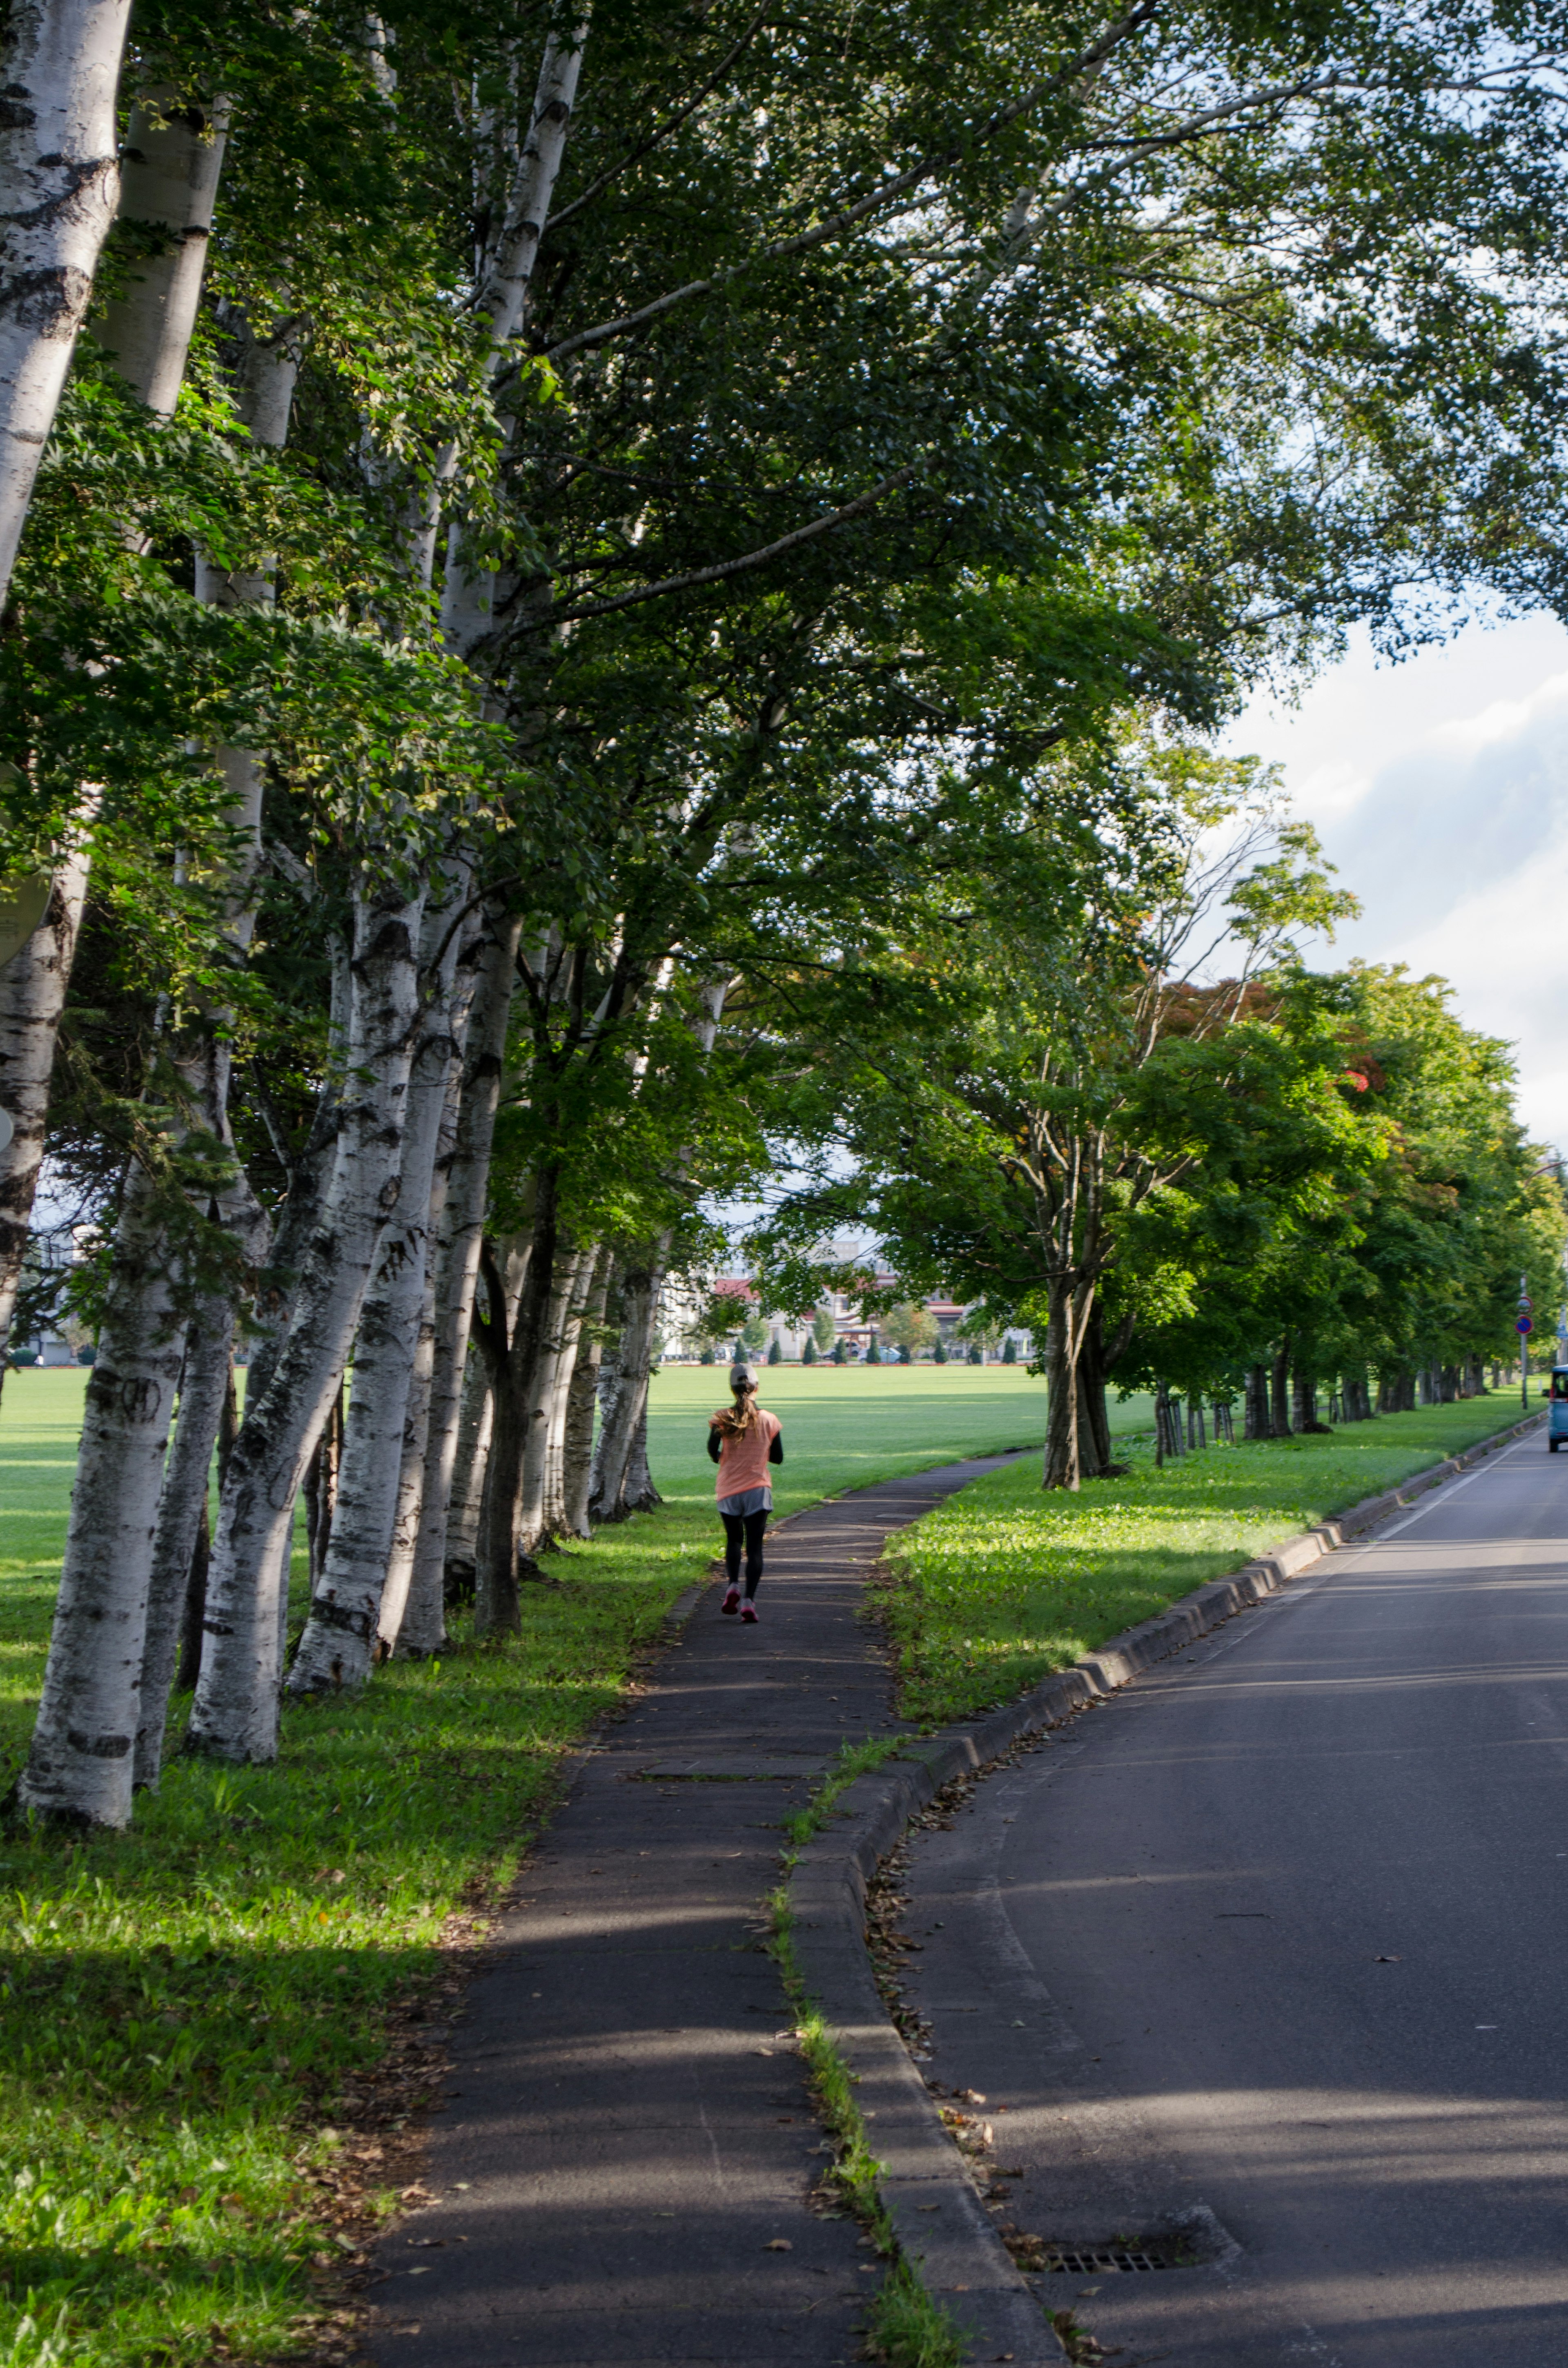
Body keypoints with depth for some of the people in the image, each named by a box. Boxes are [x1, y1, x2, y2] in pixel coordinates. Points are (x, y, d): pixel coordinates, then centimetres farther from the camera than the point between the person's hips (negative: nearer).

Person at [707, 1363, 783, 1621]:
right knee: (754, 1546, 1)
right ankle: (749, 1600, -13)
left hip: (729, 1490, 1)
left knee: (734, 1540, 20)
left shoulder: (723, 1417, -3)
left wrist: (719, 1458, 7)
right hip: (758, 1489, -1)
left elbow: (713, 1447, -15)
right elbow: (778, 1457, 5)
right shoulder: (770, 1420, 0)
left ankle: (733, 1585, -1)